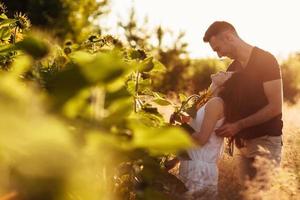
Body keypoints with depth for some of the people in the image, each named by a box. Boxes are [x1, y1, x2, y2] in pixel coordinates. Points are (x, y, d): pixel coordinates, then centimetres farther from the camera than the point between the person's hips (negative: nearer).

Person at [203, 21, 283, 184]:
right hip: (242, 143, 6)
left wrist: (238, 125, -17)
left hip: (265, 140, -6)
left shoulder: (265, 60, -8)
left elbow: (275, 107, -14)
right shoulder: (232, 69, 13)